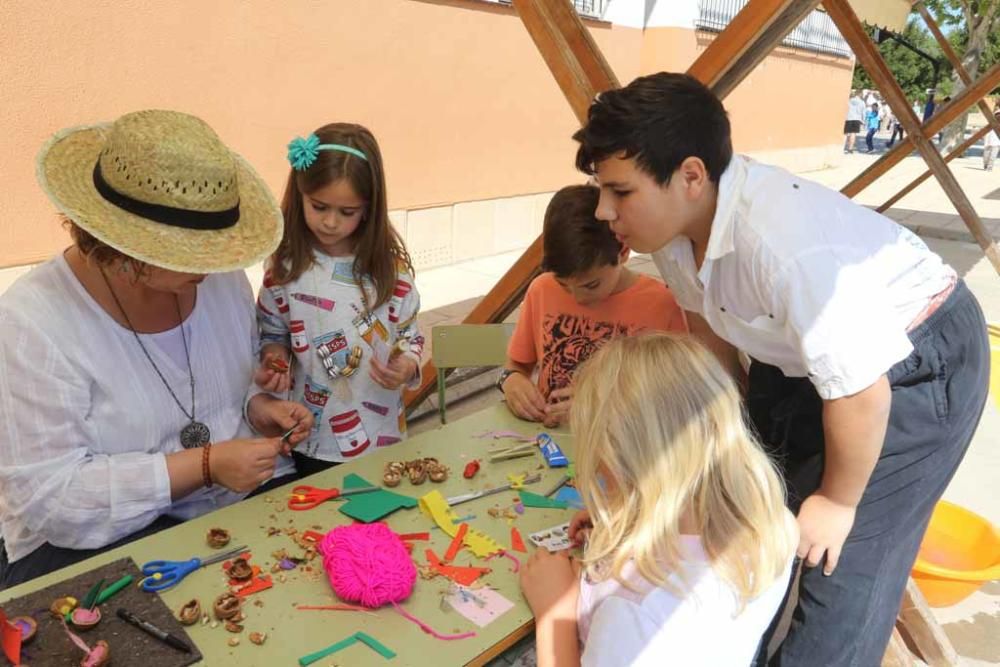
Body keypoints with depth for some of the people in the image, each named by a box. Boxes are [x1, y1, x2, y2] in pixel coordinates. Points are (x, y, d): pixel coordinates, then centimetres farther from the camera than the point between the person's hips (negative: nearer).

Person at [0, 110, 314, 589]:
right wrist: (203, 465, -25)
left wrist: (259, 408, -7)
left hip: (249, 502, 6)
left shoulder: (220, 279, -2)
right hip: (102, 542, -5)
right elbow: (46, 494, -20)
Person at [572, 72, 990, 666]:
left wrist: (838, 501, -13)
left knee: (841, 567, -5)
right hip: (800, 355, 8)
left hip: (918, 360, -7)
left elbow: (862, 395, -30)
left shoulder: (787, 244, -40)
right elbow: (711, 326, 4)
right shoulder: (673, 218, -14)